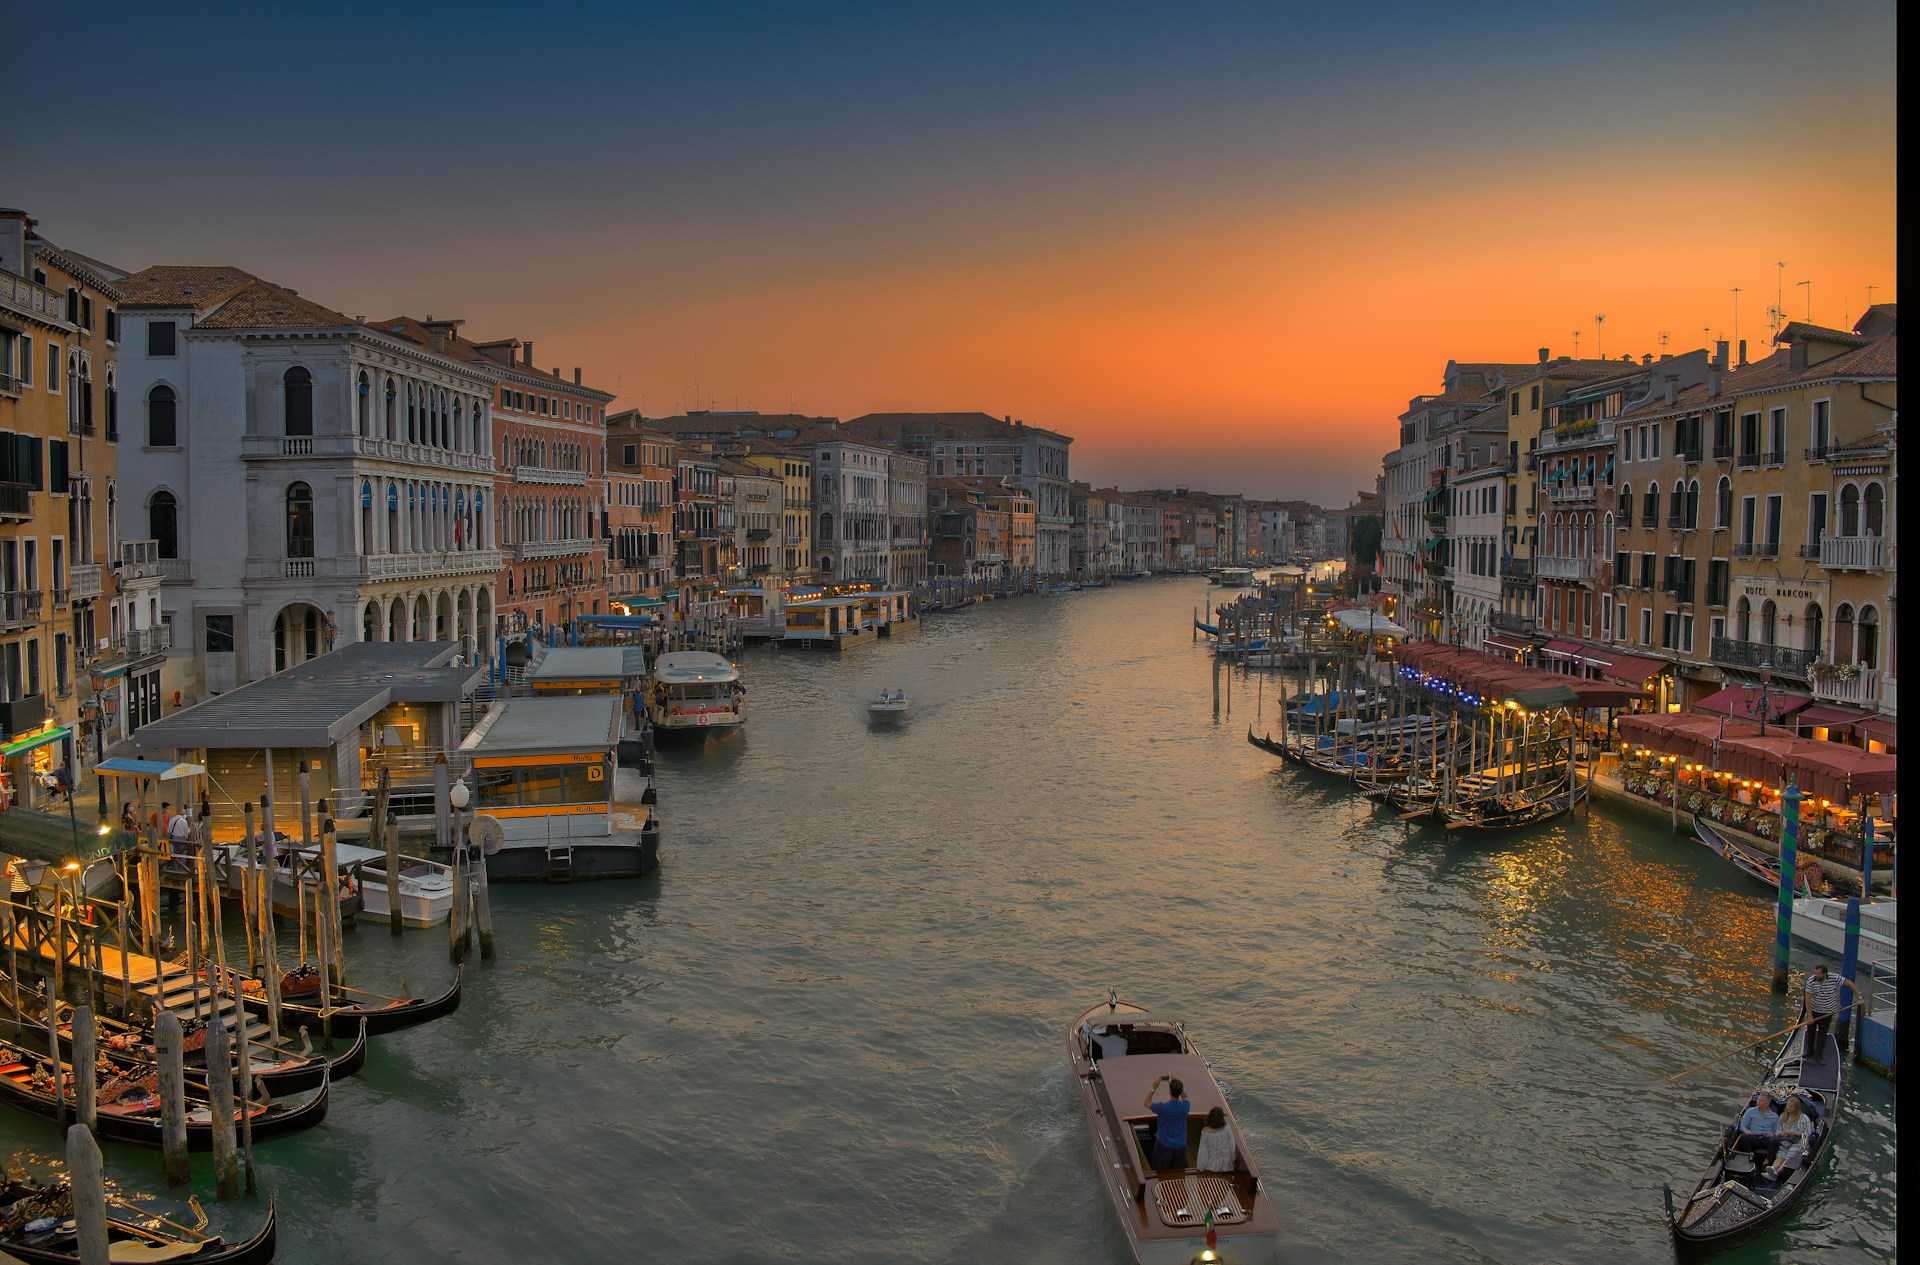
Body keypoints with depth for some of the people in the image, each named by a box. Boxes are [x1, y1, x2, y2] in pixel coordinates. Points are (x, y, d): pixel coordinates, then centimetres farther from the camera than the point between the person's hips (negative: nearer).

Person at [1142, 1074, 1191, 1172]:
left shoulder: (1163, 1108, -26)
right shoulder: (1185, 1106, -17)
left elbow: (1147, 1103, -6)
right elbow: (1185, 1098, 10)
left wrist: (1154, 1087, -9)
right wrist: (1177, 1085, 1)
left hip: (1164, 1145, -3)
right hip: (1180, 1145, 3)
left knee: (1161, 1174, 14)